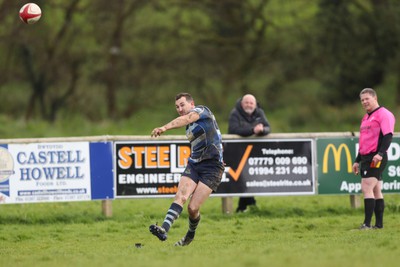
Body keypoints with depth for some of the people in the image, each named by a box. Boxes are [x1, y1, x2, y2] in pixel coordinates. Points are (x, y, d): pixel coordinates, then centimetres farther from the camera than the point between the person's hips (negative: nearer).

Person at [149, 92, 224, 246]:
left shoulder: (201, 110, -5)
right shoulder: (189, 127, 19)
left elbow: (186, 119, -26)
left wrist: (165, 128, -41)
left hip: (212, 166, -7)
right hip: (194, 164, 7)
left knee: (193, 208, -12)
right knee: (180, 196, -19)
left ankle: (191, 234, 16)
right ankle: (164, 229, -36)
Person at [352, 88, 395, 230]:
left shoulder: (384, 114, -8)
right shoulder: (366, 118, 21)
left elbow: (388, 135, -18)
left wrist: (380, 153, -29)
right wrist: (357, 161, 25)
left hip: (376, 158, -9)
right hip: (366, 158, 9)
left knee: (366, 188, -16)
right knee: (376, 191, 9)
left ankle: (367, 224, -18)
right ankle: (379, 223, 11)